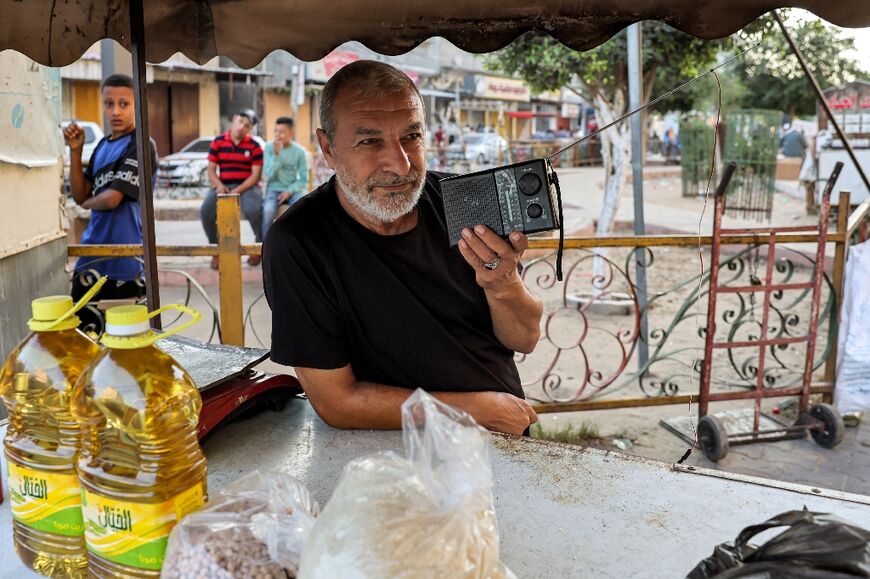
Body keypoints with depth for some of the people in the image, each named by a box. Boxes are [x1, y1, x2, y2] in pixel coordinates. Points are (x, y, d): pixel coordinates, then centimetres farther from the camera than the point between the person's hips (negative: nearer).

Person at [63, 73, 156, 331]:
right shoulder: (103, 145, 13)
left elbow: (112, 198, -18)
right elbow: (79, 196, 10)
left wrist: (89, 202, 3)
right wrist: (75, 150, 1)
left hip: (126, 260, -8)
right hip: (93, 254, 8)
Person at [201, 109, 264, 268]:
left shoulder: (254, 146, 0)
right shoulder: (217, 142, 6)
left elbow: (255, 175, -5)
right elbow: (211, 170, 6)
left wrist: (238, 191, -18)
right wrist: (219, 186, -15)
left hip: (247, 186, -2)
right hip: (223, 185, 2)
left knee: (253, 210, -34)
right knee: (205, 211, -25)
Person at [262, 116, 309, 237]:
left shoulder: (299, 151, -3)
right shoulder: (269, 147, -5)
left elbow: (303, 179, 0)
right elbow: (269, 175, -12)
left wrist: (290, 191, -15)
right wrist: (276, 155, -23)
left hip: (293, 190, 1)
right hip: (274, 189, 0)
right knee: (268, 209, -31)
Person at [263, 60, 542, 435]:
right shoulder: (296, 245, -17)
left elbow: (526, 339, -1)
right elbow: (335, 401, -15)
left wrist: (503, 285, -23)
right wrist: (475, 408, -12)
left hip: (507, 436, 5)